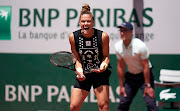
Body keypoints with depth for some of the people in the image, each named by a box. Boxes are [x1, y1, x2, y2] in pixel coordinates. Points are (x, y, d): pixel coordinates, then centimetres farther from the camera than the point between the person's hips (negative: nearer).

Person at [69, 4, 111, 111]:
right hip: (84, 75, 2)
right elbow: (77, 58, 2)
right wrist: (79, 71, -14)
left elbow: (106, 56, 0)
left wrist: (104, 65, -22)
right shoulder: (73, 37, -8)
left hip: (100, 74, -1)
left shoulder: (103, 36, -13)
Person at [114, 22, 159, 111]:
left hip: (144, 74, -5)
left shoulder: (140, 45, -23)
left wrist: (148, 86, -18)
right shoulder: (118, 46, -7)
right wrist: (121, 86, 4)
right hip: (131, 75, 5)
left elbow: (145, 66, -19)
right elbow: (121, 66, 2)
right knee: (123, 103, 2)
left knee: (150, 102, -17)